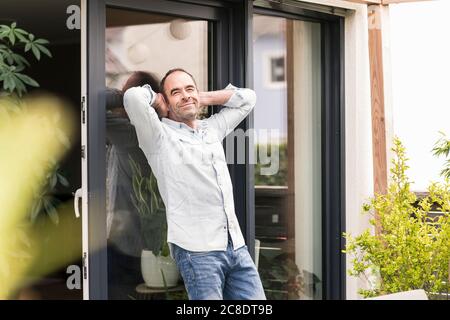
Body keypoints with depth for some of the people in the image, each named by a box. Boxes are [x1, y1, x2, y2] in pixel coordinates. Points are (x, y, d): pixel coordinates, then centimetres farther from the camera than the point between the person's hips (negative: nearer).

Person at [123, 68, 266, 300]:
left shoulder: (212, 128, 20)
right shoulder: (159, 137, 1)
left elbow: (247, 98, 29)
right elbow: (133, 97, -14)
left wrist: (203, 98, 20)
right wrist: (156, 99, 7)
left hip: (236, 246, 6)